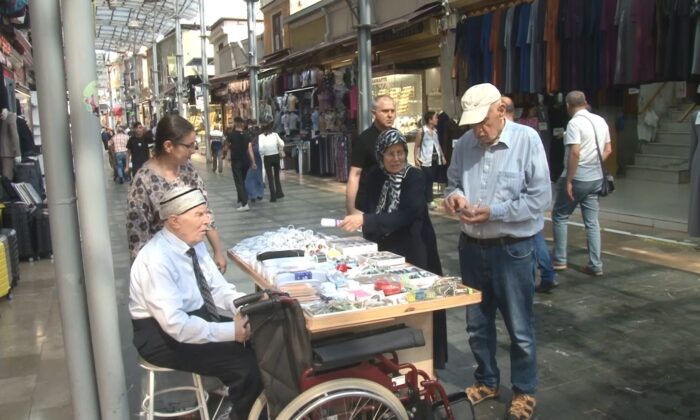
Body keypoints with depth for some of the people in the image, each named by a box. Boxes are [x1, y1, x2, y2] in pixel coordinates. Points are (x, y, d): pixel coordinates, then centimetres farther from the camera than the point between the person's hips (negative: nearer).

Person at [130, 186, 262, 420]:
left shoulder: (195, 244, -1)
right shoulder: (157, 260, -26)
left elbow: (218, 288, 5)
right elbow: (175, 324, -30)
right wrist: (229, 331, -28)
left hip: (198, 315, 8)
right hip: (162, 334, -8)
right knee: (246, 364, -20)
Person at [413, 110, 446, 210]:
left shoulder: (435, 131, 11)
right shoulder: (422, 131, -6)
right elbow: (417, 146, -5)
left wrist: (442, 156, 16)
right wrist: (416, 158, -14)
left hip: (435, 159, 6)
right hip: (425, 160, -6)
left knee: (431, 180, 8)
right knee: (427, 181, -5)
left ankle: (428, 200, 14)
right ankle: (429, 201, 1)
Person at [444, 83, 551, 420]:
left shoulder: (527, 139, -11)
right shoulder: (465, 143, 2)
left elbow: (540, 197, -14)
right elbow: (452, 182, 13)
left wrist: (493, 212, -21)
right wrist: (453, 196, -11)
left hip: (513, 250, -4)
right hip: (472, 247, 5)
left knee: (520, 328, 9)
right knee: (477, 323, 18)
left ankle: (524, 392, 29)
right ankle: (486, 381, 38)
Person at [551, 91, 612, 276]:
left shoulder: (575, 123, -15)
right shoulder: (600, 121, 9)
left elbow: (575, 153, -23)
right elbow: (607, 150, 14)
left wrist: (568, 180, -19)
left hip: (577, 178, -7)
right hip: (595, 179, 7)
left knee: (559, 216, 8)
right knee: (592, 222, 10)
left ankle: (559, 260, 11)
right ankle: (595, 265, 11)